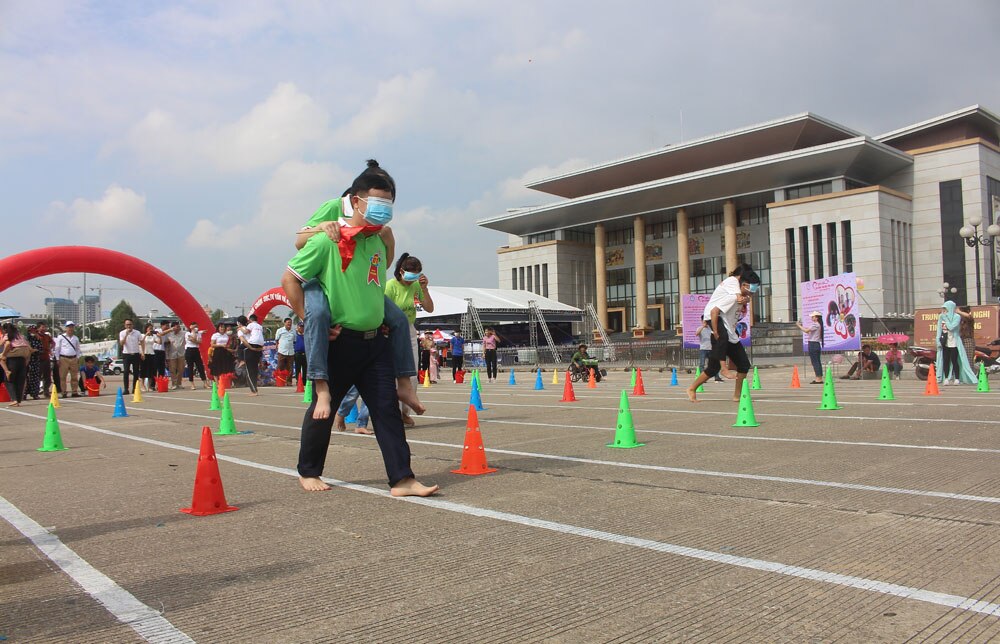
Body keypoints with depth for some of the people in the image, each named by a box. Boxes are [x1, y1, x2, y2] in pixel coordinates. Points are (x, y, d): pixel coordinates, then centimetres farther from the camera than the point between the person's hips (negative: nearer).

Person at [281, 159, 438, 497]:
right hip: (339, 342, -6)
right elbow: (290, 278, -9)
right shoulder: (327, 241, -12)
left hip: (375, 341, 6)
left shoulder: (378, 243, 11)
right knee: (323, 409, 8)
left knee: (387, 408, 0)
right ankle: (308, 472, 29)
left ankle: (401, 479, 1)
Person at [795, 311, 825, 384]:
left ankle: (818, 379, -7)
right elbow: (809, 332, 16)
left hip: (813, 344, -10)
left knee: (815, 362, -7)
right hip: (817, 344, 10)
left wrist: (799, 326, -9)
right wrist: (802, 326, 13)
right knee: (817, 362, 11)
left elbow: (806, 331, -21)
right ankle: (819, 378, 14)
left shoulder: (815, 325, -14)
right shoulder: (818, 325, 16)